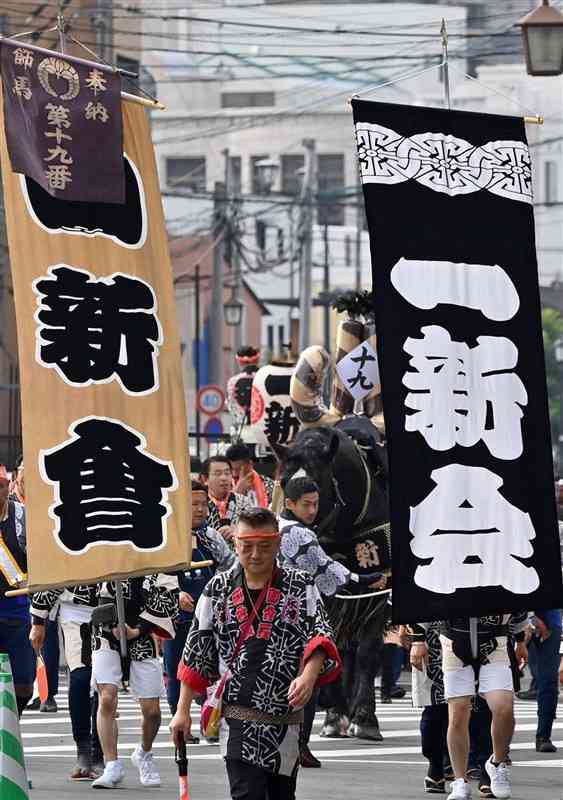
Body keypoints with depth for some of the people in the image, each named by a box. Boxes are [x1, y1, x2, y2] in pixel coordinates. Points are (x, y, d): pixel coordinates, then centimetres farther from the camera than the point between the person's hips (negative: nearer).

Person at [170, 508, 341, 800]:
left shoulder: (300, 587, 3)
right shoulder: (218, 589, 5)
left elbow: (320, 635, -9)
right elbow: (197, 653, 9)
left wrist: (309, 676, -29)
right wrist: (183, 711, 7)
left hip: (286, 722, 1)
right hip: (238, 723, -1)